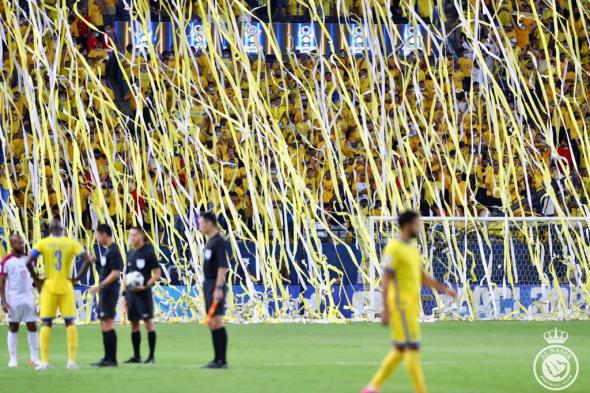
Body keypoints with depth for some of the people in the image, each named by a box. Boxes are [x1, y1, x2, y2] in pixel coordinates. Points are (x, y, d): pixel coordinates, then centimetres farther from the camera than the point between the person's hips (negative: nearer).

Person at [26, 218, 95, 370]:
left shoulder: (43, 243, -2)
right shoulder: (72, 243, 1)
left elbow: (29, 262, -11)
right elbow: (87, 260, -6)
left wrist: (37, 279, 0)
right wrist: (77, 278, 2)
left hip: (49, 287, -1)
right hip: (66, 288, 1)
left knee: (46, 323, 4)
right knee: (70, 322, 7)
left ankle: (44, 361, -2)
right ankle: (72, 360, 1)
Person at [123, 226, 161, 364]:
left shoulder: (148, 253, -7)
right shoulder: (130, 254, 13)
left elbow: (157, 273, -9)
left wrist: (145, 286, -20)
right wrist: (124, 292, 14)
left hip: (143, 293, -7)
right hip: (131, 293, 7)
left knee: (148, 321, -5)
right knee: (134, 323, 9)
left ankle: (152, 356, -3)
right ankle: (136, 356, 16)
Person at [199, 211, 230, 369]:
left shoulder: (219, 242, -13)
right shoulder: (210, 242, 15)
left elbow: (222, 266, -19)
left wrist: (219, 288, -24)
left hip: (216, 285, -10)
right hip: (208, 285, 10)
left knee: (217, 321, -10)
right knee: (212, 323, 10)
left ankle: (222, 360, -10)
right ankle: (217, 359, 14)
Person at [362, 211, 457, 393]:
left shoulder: (413, 249, 16)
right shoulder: (394, 248, -12)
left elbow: (423, 278, 22)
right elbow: (386, 281, -16)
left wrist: (445, 289, 13)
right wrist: (386, 310, -20)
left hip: (410, 307, 9)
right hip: (401, 306, -9)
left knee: (400, 350, 11)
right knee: (412, 347, -9)